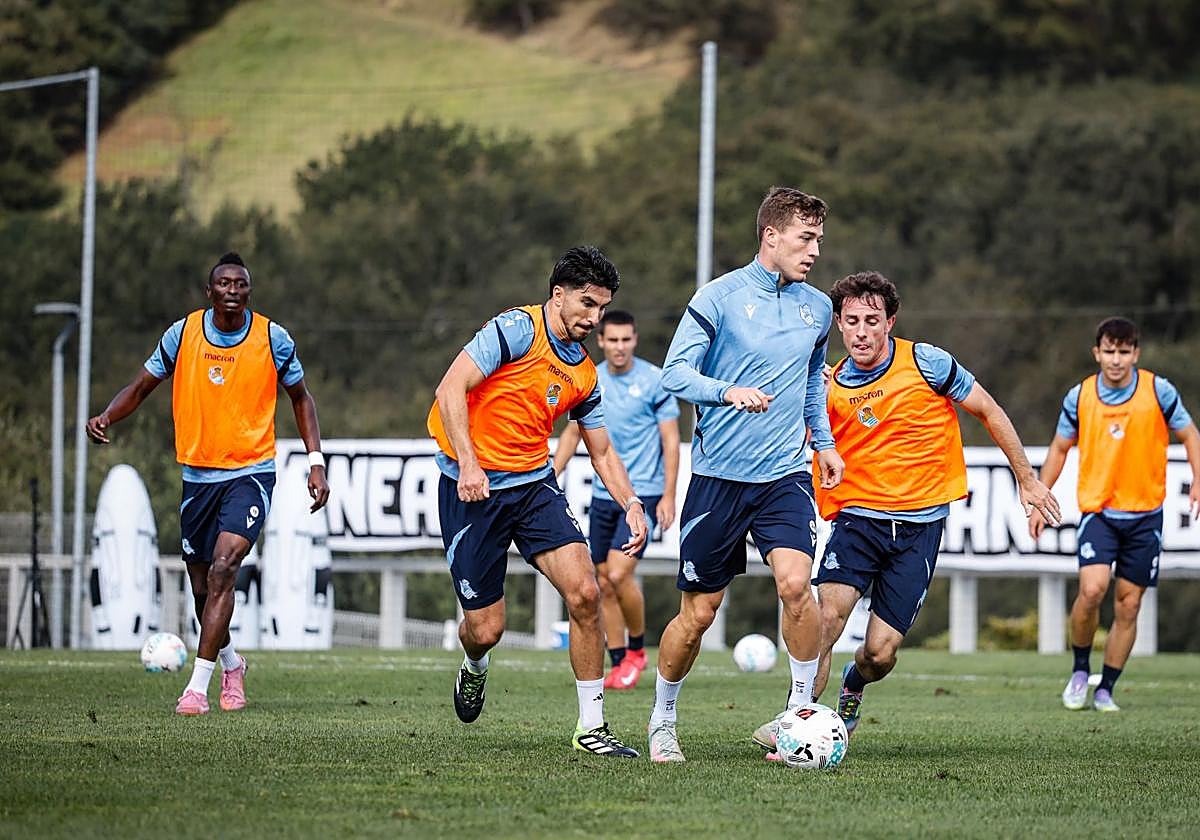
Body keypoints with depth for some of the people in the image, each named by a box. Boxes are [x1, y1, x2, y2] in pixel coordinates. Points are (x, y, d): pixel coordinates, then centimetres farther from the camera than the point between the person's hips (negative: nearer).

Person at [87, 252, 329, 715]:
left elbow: (300, 398, 9)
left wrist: (315, 461, 1)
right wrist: (106, 417, -12)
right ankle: (231, 664, 37)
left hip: (251, 472, -3)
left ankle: (198, 686, -20)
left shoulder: (273, 338, -5)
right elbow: (141, 386, 8)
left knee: (223, 568, -21)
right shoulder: (182, 334, -2)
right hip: (197, 475, 3)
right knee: (202, 587, 8)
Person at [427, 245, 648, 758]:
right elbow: (451, 389, -17)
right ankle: (474, 668, 38)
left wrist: (631, 503, 3)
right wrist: (469, 463, -25)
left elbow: (602, 451, 20)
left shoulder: (584, 374, 11)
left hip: (535, 486, 6)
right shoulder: (516, 329, -11)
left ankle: (592, 726, -5)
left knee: (583, 591, -15)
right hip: (473, 490, -6)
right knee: (485, 629, -3)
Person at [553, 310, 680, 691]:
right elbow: (572, 434, 17)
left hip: (643, 493, -5)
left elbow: (671, 439, -5)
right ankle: (619, 664, 13)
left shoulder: (654, 381, -6)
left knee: (619, 574, -17)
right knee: (604, 583, 4)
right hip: (603, 494, 5)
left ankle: (637, 649, 4)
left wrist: (669, 495, -10)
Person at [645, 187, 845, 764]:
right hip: (719, 476, -3)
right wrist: (730, 392, -28)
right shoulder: (720, 297, -6)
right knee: (698, 613, 3)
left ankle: (802, 709, -10)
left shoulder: (817, 308, 10)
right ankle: (662, 720, 24)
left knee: (796, 583, -22)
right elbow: (675, 373, -11)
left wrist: (823, 442, 20)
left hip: (785, 476, 3)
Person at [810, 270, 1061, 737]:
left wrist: (1027, 480, 10)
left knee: (880, 652, -4)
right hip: (857, 518, 1)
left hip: (919, 526, -1)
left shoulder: (926, 362, -6)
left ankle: (853, 684, 33)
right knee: (826, 616, -23)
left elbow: (988, 412, 6)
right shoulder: (831, 386, 2)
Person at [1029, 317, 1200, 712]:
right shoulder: (1079, 397, -2)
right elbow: (1059, 449, 12)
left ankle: (1105, 690, 14)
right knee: (1092, 589, -20)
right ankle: (1080, 671, 2)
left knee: (1128, 605, 2)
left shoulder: (1158, 391, -5)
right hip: (1098, 512, -1)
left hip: (1145, 515, 1)